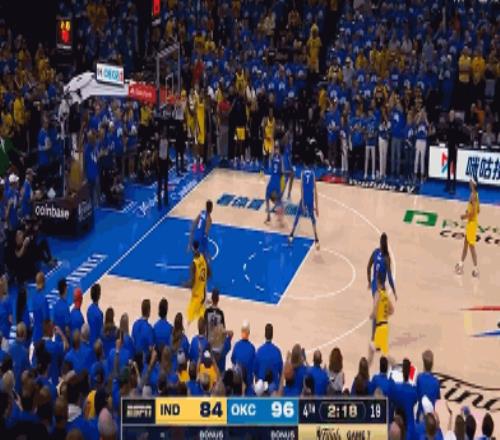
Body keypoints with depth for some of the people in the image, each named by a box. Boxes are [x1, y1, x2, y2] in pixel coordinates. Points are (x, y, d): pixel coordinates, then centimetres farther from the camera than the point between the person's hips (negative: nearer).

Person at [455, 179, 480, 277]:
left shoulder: (473, 196, -23)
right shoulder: (475, 194, 8)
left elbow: (473, 212, -26)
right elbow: (478, 210, 18)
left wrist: (465, 216, -14)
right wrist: (468, 213, 11)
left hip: (472, 222, -10)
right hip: (470, 222, 10)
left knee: (471, 245, -5)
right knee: (466, 243, 19)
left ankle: (476, 269, 0)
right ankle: (461, 264, 31)